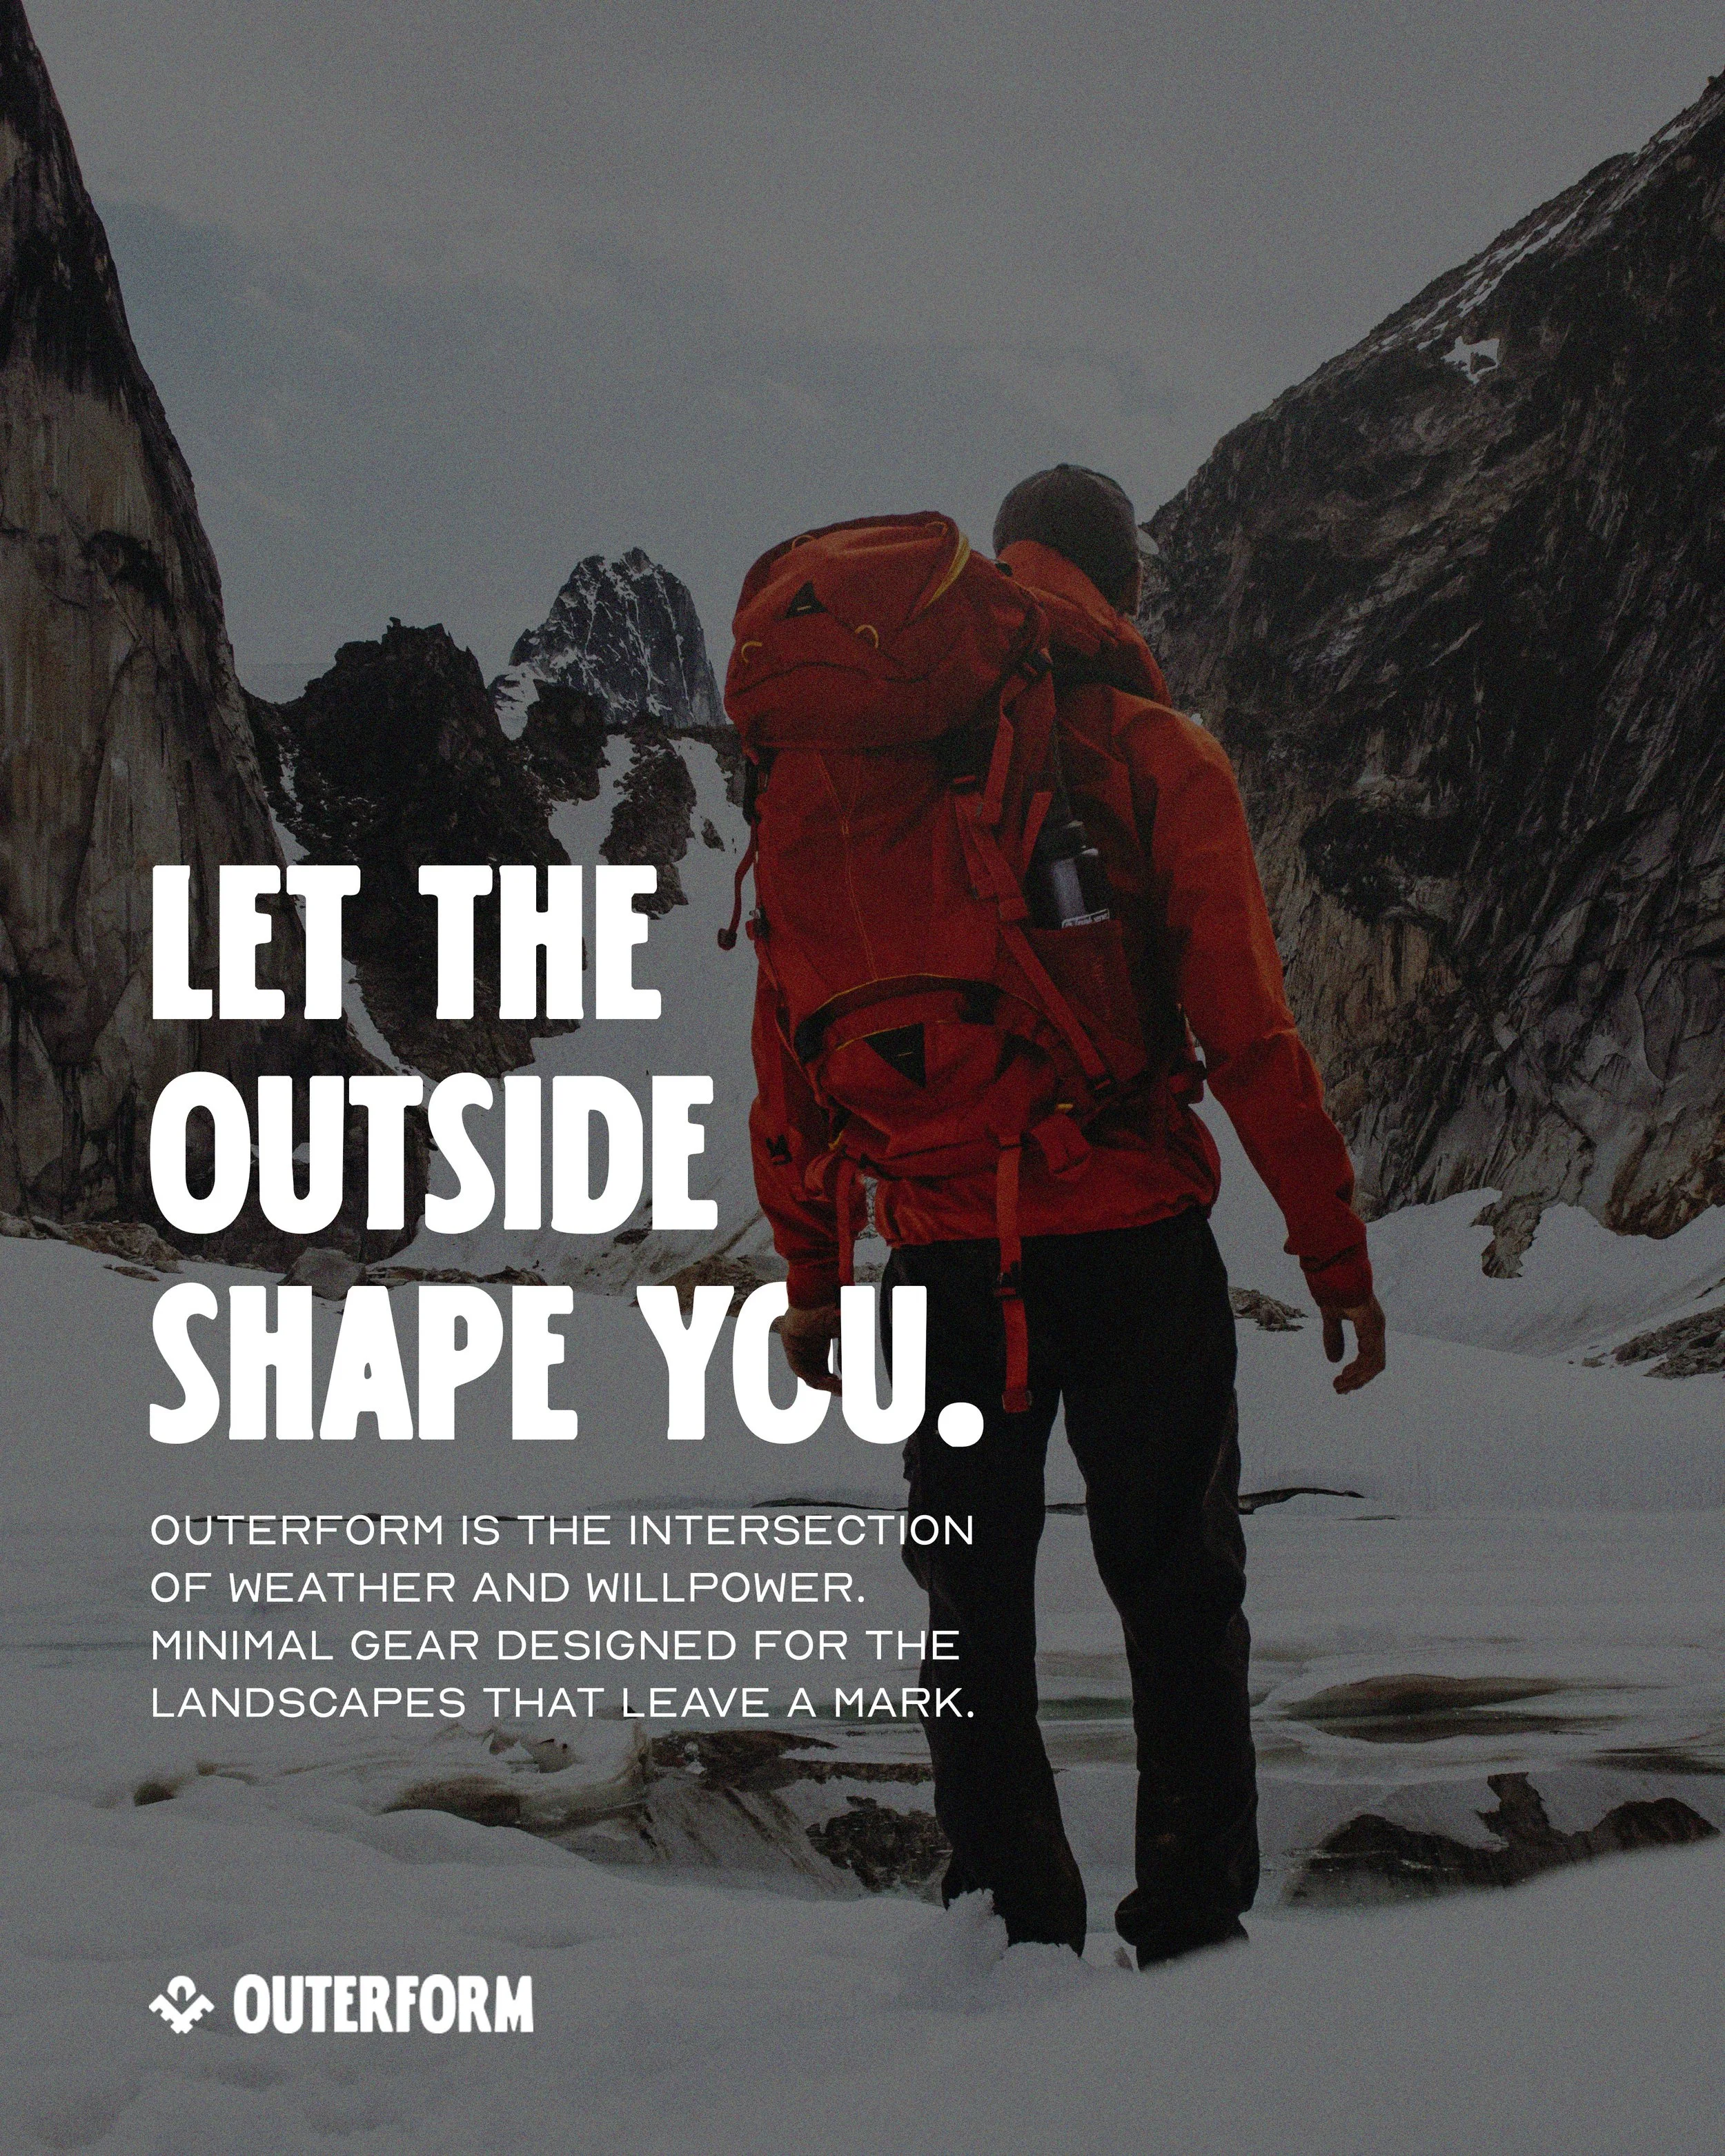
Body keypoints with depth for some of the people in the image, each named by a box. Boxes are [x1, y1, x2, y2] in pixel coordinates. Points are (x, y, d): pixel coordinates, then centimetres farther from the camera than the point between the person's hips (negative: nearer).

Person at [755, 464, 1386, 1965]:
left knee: (977, 1604, 13)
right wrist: (1335, 1251, -2)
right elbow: (1248, 1030, -7)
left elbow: (795, 1029, 8)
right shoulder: (1159, 756, -3)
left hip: (941, 1253, 3)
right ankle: (1193, 1928, 5)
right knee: (1177, 1591, 7)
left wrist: (809, 1267, 13)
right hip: (1131, 1238, -3)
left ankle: (1015, 1927, 14)